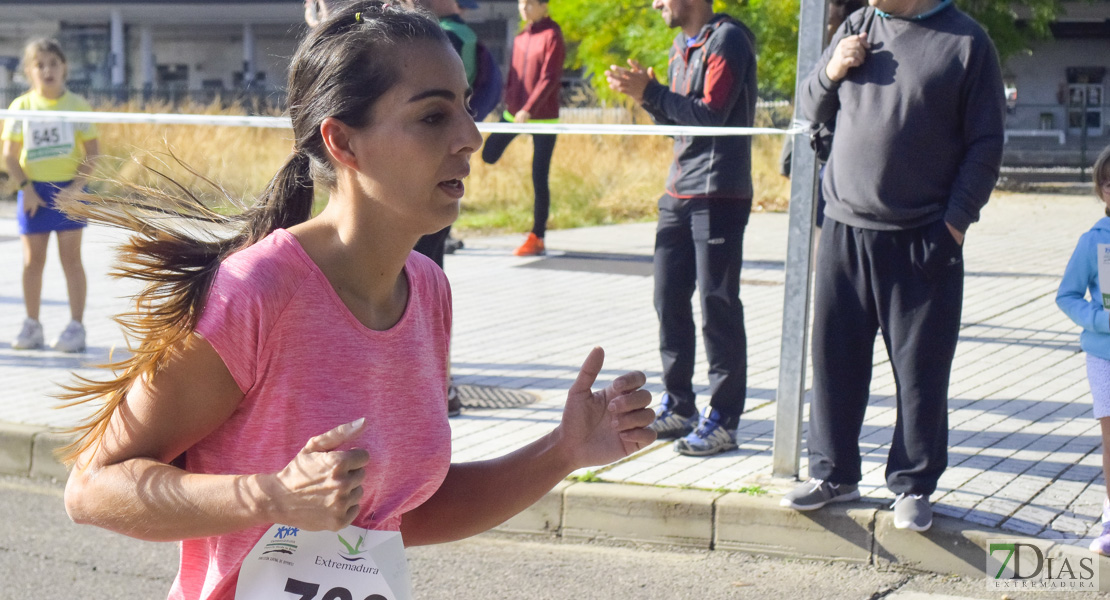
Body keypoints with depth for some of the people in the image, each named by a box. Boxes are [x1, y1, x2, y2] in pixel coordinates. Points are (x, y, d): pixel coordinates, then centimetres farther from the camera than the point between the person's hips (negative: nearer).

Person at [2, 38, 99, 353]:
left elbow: (92, 150, 0)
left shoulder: (76, 105, -1)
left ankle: (76, 327, 4)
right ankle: (32, 326, 15)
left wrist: (77, 184, -12)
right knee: (32, 261, 6)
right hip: (34, 191, 2)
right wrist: (25, 187, -9)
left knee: (71, 258, 0)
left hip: (67, 190, -2)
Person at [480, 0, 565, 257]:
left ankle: (537, 238, 4)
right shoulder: (520, 38, 10)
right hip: (514, 112, 7)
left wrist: (529, 109, -25)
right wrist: (508, 101, 8)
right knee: (489, 155, 2)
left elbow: (549, 79, -18)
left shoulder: (552, 36, -11)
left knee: (539, 178, -4)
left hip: (543, 117, -7)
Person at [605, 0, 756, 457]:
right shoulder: (680, 46, 17)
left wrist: (651, 92, -16)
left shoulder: (727, 40, -9)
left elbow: (711, 115, -18)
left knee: (717, 307, -5)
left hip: (719, 194, -9)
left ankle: (723, 421, 1)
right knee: (670, 300, 10)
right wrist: (645, 95, 4)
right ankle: (678, 407, 20)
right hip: (678, 194, 9)